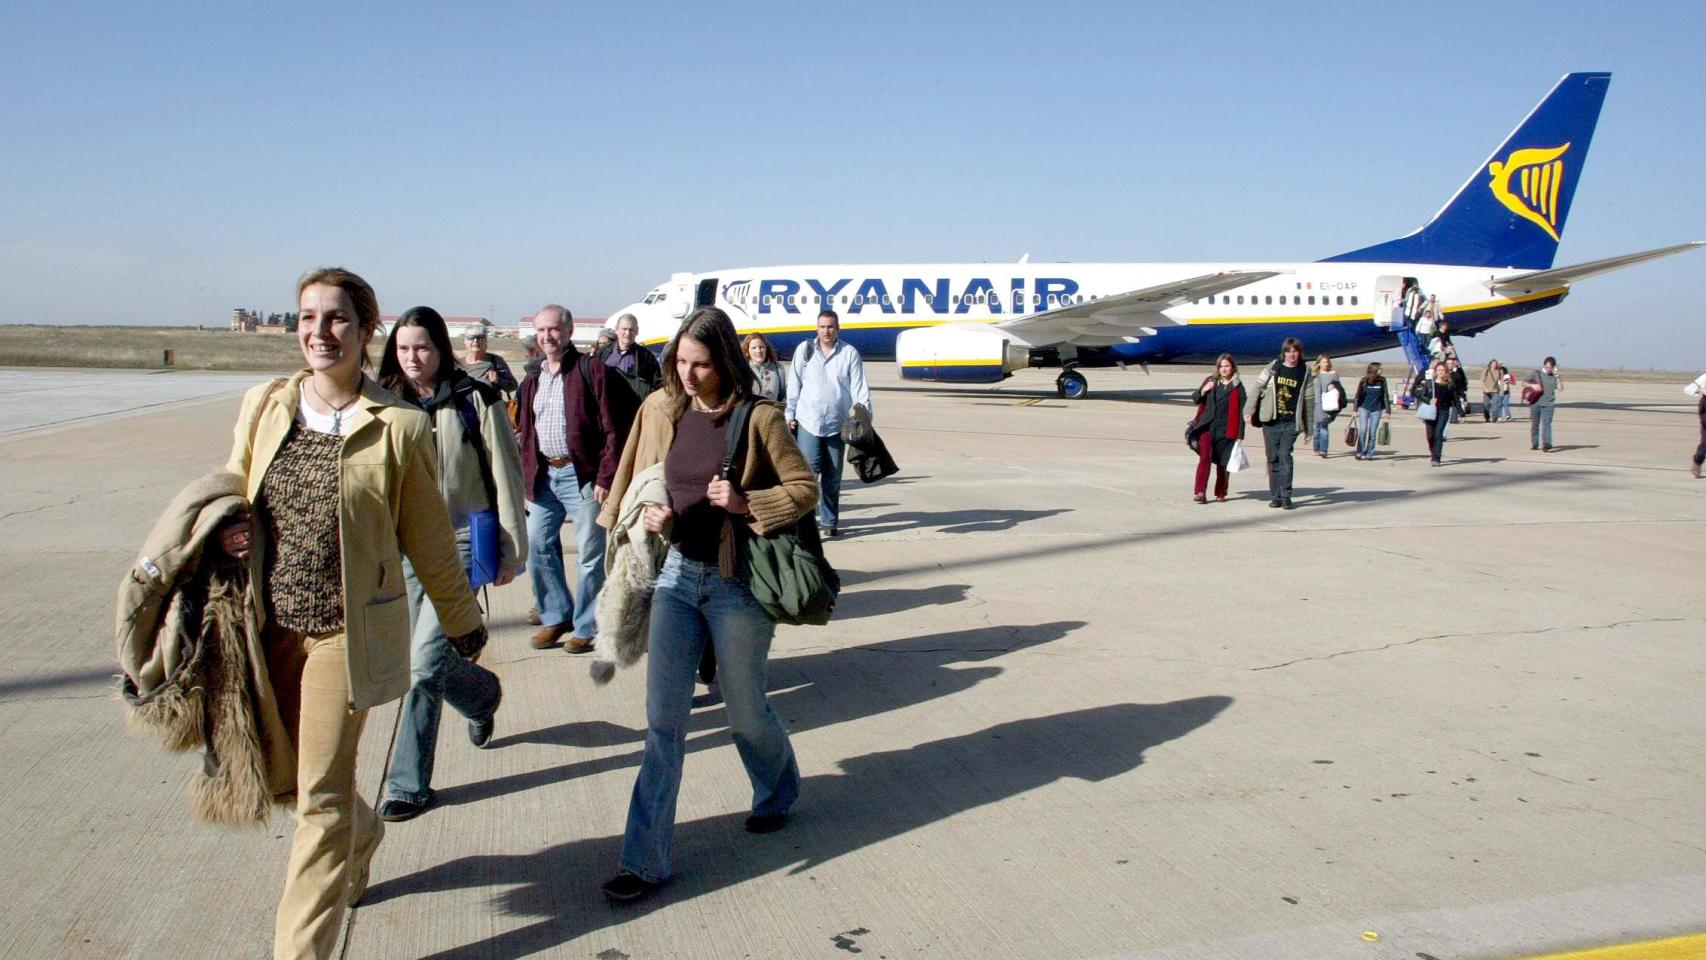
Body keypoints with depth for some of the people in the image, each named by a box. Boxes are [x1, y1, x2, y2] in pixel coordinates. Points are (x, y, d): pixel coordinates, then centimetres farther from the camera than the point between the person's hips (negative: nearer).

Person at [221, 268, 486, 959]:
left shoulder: (398, 427, -10)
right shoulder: (263, 406, 2)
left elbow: (428, 540, 0)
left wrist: (462, 618, 9)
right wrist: (226, 529, -7)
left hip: (347, 629, -5)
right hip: (271, 623, 5)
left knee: (321, 798, 0)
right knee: (287, 775, 18)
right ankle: (362, 834, 49)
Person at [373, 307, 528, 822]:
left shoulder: (476, 400, -6)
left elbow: (505, 475, -3)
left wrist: (511, 549, -4)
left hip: (462, 541, -5)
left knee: (424, 662, -10)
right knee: (425, 660, 13)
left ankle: (409, 784, 2)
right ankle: (484, 695, 47)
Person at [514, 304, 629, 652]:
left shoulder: (591, 371, -5)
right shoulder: (532, 381, 15)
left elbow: (613, 430, -9)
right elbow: (524, 434, 19)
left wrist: (605, 477, -15)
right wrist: (526, 478, 9)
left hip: (582, 476, -6)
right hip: (543, 476, 6)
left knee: (589, 554, 0)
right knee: (537, 545, 8)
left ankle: (585, 626, 12)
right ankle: (555, 616, 24)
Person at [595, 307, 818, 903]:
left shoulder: (758, 417, -11)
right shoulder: (660, 409, 1)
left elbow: (805, 490, -6)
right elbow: (636, 483, 13)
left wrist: (745, 503, -20)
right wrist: (649, 514, -8)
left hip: (737, 584, -3)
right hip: (676, 573, 4)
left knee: (744, 709, 13)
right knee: (663, 718, 1)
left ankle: (778, 794, 45)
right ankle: (646, 860, 9)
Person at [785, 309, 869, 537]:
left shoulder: (849, 353, 1)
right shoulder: (805, 350, 3)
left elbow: (859, 388, -1)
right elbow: (794, 385, 6)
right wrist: (790, 415, 3)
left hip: (837, 425, 1)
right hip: (808, 422, -1)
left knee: (833, 477, 9)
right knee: (809, 471, -12)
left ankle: (829, 521, 21)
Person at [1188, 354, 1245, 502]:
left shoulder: (1237, 386, 0)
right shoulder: (1211, 381, 10)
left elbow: (1241, 412, -1)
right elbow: (1195, 399, 18)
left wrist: (1239, 435, -5)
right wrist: (1203, 390, -4)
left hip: (1225, 430, -1)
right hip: (1207, 427, 2)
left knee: (1222, 463, 6)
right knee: (1204, 458, -12)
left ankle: (1220, 494, 19)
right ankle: (1200, 493, -17)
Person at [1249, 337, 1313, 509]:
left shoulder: (1305, 371, 5)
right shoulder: (1273, 367, 3)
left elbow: (1308, 400, 8)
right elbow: (1258, 387, 4)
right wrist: (1250, 411, -3)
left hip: (1291, 423, -1)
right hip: (1271, 421, 1)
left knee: (1285, 456, -12)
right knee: (1273, 458, 5)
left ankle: (1285, 495, -7)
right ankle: (1275, 496, 12)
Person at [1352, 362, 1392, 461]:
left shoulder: (1382, 381, -2)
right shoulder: (1363, 381, -4)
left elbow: (1386, 396, 3)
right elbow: (1358, 396, 2)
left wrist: (1387, 410, 3)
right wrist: (1355, 410, 1)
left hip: (1376, 410, 1)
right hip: (1364, 408, -1)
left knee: (1372, 433, 2)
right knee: (1362, 430, -11)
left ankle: (1369, 454, 10)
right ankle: (1360, 452, 1)